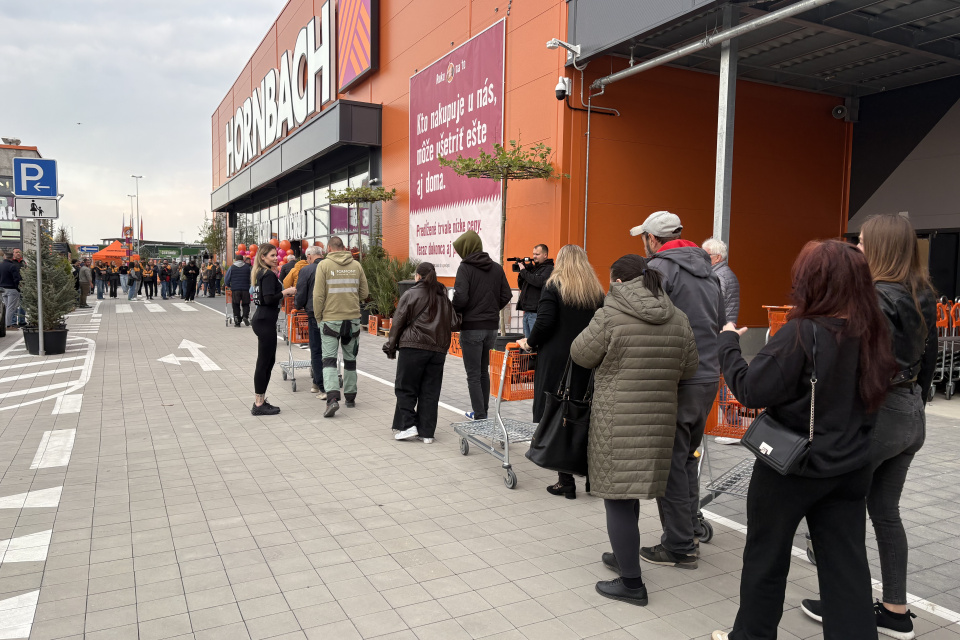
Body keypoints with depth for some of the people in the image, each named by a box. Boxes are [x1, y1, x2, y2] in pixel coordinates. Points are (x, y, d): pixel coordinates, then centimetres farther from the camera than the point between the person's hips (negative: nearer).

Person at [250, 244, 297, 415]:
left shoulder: (262, 273, 16)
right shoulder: (269, 275, -13)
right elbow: (269, 299, -22)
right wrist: (286, 291, -14)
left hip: (263, 320, 10)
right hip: (265, 322, -10)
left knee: (269, 361, 15)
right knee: (264, 362, -5)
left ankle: (260, 401, 21)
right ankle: (259, 405, 0)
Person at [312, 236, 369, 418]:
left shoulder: (324, 265, -6)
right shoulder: (356, 265, 2)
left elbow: (318, 295, -9)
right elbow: (364, 293, 5)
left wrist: (318, 318, 3)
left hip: (330, 319, -3)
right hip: (353, 319, 3)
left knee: (329, 359, 1)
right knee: (350, 359, 16)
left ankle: (332, 398, -15)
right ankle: (350, 397, 24)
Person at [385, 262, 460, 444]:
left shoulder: (411, 295, -2)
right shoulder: (444, 298, 12)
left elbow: (398, 323, -3)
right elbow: (454, 324, 9)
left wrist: (391, 347, 5)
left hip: (413, 348, -4)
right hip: (438, 350, 5)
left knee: (405, 388, 6)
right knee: (430, 391, 8)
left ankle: (407, 425, -1)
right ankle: (427, 432, 10)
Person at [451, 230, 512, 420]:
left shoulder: (465, 268, -10)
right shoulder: (497, 268, 7)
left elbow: (461, 297, -19)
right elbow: (506, 296, 5)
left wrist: (454, 312, -1)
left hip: (471, 327, -6)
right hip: (491, 326, 6)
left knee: (473, 374, 2)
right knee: (483, 372, 19)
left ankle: (479, 415, 2)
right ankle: (483, 411, 27)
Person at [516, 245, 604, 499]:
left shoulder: (553, 286, -3)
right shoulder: (597, 291, 11)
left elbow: (544, 322, -11)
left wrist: (530, 342, 4)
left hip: (556, 360, -4)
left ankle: (566, 481, 4)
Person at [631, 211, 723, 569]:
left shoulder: (659, 267, -11)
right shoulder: (708, 270, 15)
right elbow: (720, 324, 20)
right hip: (708, 378, 9)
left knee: (671, 463, 1)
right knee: (687, 457, 21)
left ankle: (679, 547, 10)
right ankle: (690, 530, 31)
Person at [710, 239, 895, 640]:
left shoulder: (802, 332, -22)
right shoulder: (873, 333, -1)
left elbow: (751, 391, -22)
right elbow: (871, 395, 13)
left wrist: (728, 343, -10)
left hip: (791, 464, -5)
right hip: (851, 468, 6)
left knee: (766, 558, 14)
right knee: (846, 564, 15)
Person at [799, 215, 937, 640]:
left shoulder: (878, 299, -19)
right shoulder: (924, 297, 8)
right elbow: (928, 362, 15)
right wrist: (914, 406, 23)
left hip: (877, 414, -8)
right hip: (912, 416, 9)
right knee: (886, 511, 16)